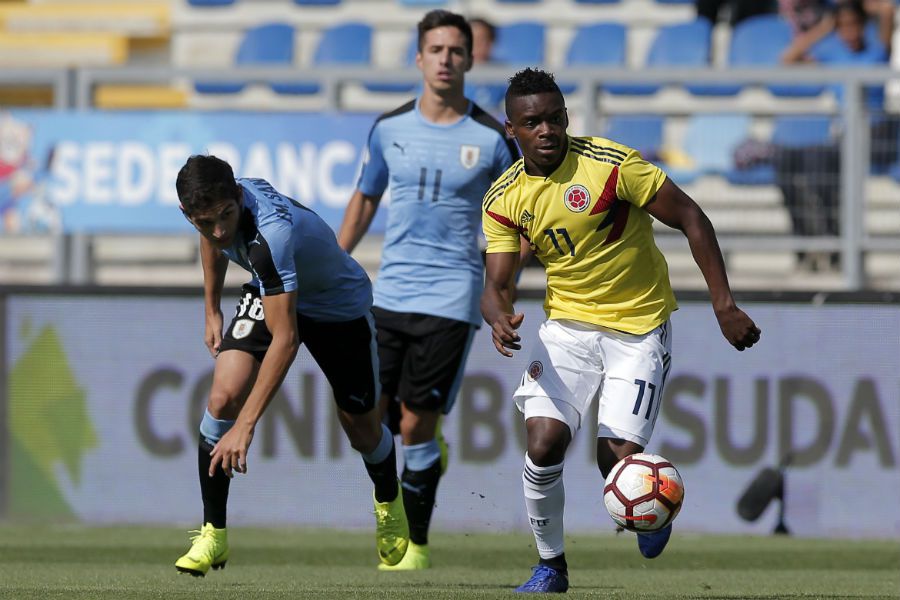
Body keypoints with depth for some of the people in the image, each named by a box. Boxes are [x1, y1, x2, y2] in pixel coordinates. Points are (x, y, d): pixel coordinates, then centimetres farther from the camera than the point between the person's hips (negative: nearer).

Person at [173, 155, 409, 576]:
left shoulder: (270, 236, -46)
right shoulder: (211, 209, -23)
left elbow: (285, 339, -46)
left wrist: (245, 426, -48)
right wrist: (212, 311, 10)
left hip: (339, 306, -5)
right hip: (269, 293, 5)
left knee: (362, 429, 9)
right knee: (223, 397, -18)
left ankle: (389, 503, 45)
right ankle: (213, 534, -7)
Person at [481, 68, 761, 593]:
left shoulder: (612, 165, -18)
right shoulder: (505, 199, -4)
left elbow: (691, 219, -12)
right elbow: (497, 283, -4)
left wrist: (724, 304, -15)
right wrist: (500, 318, -29)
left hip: (640, 327, -3)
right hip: (569, 325, 3)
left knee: (617, 461, -14)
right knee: (543, 443, -16)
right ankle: (551, 565, 5)